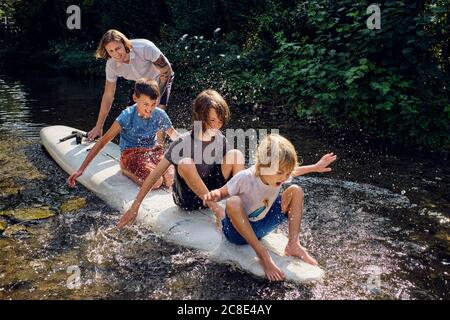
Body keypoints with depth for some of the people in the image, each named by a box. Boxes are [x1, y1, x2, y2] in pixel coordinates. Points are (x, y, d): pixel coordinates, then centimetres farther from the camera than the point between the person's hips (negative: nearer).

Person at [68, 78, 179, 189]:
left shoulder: (160, 115, -9)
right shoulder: (127, 116, -19)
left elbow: (173, 134, 12)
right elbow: (103, 141, -19)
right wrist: (81, 169, -21)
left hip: (154, 151, 3)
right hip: (131, 154, -3)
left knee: (170, 179, -24)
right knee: (155, 182, -29)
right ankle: (125, 169, -2)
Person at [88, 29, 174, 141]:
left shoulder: (144, 47, -38)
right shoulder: (111, 65, -23)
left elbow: (167, 70, -25)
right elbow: (108, 95, -14)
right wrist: (98, 127, -12)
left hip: (161, 79, -4)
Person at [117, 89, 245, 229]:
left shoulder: (220, 140, -5)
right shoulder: (183, 143, -19)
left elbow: (225, 167, 11)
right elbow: (155, 174, -17)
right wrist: (135, 207, -17)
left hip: (210, 191, 4)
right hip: (187, 199, -4)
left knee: (235, 154, -16)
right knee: (185, 163, -36)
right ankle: (216, 208, -25)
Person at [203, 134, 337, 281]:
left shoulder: (275, 174, -11)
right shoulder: (245, 178, -28)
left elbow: (289, 172, 13)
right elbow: (222, 192, -17)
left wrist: (315, 167, 13)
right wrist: (214, 195, -40)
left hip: (261, 226, 6)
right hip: (238, 229, -5)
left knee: (296, 191, -6)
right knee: (233, 203, -41)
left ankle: (293, 244, -11)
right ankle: (262, 253, -28)